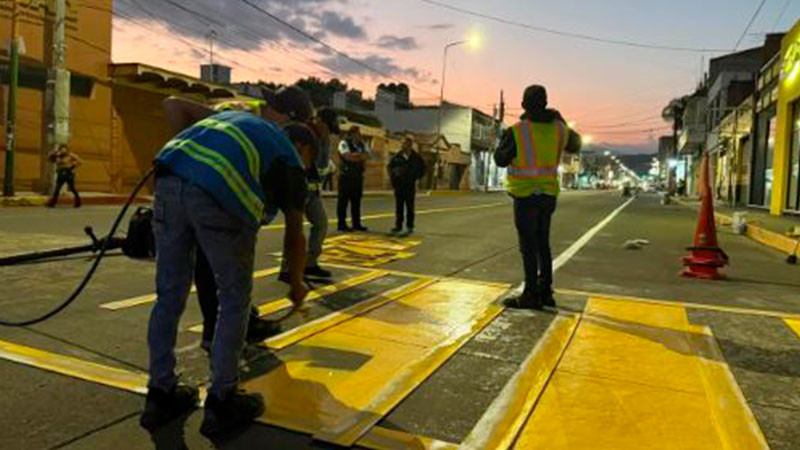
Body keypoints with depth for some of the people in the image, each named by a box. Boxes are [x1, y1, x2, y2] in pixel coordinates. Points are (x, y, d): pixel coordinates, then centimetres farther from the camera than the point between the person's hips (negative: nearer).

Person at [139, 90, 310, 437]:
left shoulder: (233, 116, 37)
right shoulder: (290, 162, 25)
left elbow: (173, 105, 25)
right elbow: (294, 238, 29)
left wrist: (192, 150, 24)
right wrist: (297, 285, 43)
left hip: (170, 180, 5)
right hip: (221, 192, -5)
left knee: (170, 294, 17)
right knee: (235, 298, 13)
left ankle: (160, 395, 29)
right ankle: (221, 403, 20)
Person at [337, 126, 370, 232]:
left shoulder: (362, 145, 16)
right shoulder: (344, 143, -3)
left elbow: (367, 156, 1)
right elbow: (348, 156, -17)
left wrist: (354, 155, -11)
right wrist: (360, 155, -6)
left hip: (358, 176, 6)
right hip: (346, 176, -6)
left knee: (356, 201, 9)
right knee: (343, 200, -3)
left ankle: (356, 224, 14)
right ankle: (342, 224, 1)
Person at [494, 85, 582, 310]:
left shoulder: (517, 131, -15)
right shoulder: (558, 128, 1)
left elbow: (501, 160, -5)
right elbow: (574, 146, 20)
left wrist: (505, 137, 11)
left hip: (526, 195, -5)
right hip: (549, 194, 6)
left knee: (529, 246, 0)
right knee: (542, 244, 15)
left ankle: (531, 295, 3)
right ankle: (545, 292, 22)